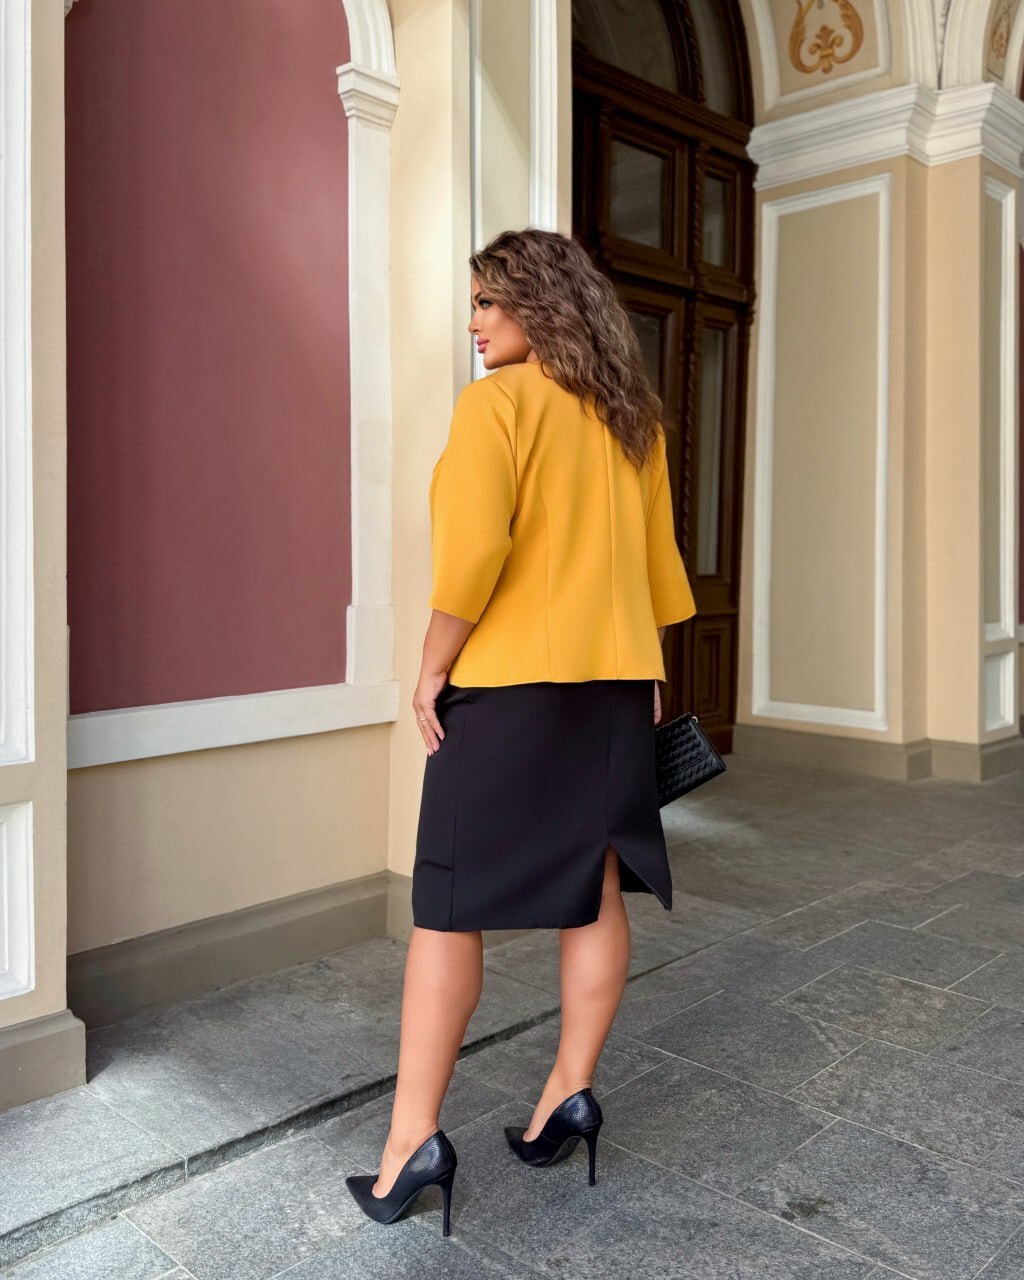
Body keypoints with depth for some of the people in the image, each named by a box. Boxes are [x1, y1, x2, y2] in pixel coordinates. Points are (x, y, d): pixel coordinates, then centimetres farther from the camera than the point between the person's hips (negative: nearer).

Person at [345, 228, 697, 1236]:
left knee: (448, 905, 0)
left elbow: (471, 551, -19)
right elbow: (655, 555, 13)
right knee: (595, 889, 12)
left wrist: (433, 666, -8)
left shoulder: (494, 402, -9)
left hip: (509, 679, -6)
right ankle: (571, 1092, 22)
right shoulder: (630, 416, 12)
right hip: (616, 677, 7)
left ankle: (414, 1137, 6)